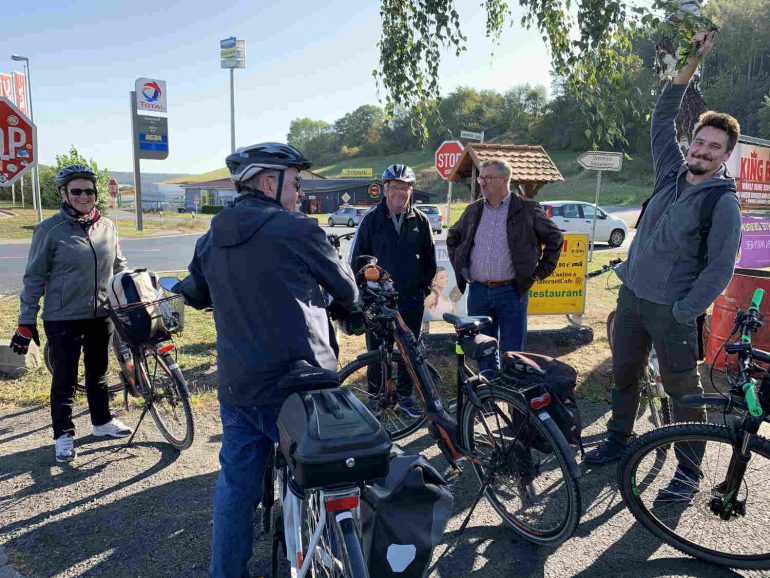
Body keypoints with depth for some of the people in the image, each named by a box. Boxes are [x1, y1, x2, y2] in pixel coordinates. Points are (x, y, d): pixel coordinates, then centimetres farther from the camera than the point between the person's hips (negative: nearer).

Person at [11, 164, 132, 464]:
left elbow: (119, 266, 15)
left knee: (98, 371, 18)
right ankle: (63, 435, 21)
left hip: (101, 315, 4)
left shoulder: (107, 226, 3)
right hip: (64, 318, -4)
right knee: (65, 378, 6)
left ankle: (102, 421, 35)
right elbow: (34, 278, -6)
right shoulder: (50, 229, -9)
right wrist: (26, 322, -7)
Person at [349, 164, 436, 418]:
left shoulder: (420, 221, 5)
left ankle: (405, 395, 26)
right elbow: (357, 257, 2)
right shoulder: (371, 220, -1)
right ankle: (375, 396, 21)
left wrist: (425, 286, 8)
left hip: (412, 300, 2)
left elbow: (429, 258, 13)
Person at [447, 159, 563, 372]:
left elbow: (555, 238, 5)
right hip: (478, 292, 4)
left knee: (512, 351, 4)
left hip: (512, 292, -4)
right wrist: (460, 268, 15)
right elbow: (452, 238, 24)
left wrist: (540, 272, 1)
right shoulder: (473, 211, 10)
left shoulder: (527, 210, -2)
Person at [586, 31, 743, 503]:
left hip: (671, 308, -6)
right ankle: (620, 439, 34)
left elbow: (720, 269, -13)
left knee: (682, 388, 3)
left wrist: (683, 312, -17)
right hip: (632, 292, 6)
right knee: (624, 372, 16)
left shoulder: (724, 203, -10)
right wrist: (691, 64, 3)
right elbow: (663, 118, 11)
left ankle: (689, 470, 18)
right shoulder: (672, 172, 6)